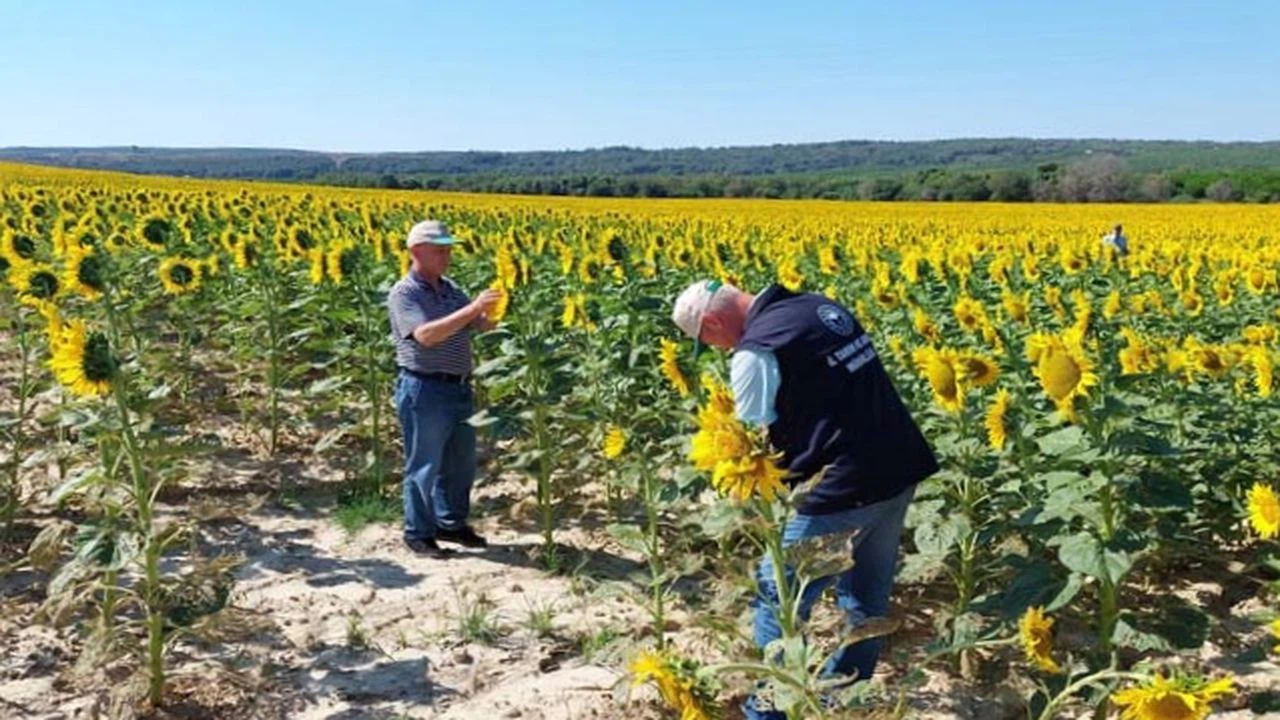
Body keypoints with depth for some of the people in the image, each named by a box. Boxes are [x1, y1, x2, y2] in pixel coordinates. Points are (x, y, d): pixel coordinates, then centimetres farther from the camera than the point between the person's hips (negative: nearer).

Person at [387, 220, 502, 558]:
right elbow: (426, 335, -26)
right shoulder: (404, 293, -11)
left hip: (459, 388, 8)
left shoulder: (451, 289, 11)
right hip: (424, 390, -8)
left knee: (462, 463, 17)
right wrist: (472, 309, -30)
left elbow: (482, 325, 9)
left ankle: (452, 524, 34)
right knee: (424, 466, 4)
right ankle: (418, 533, 19)